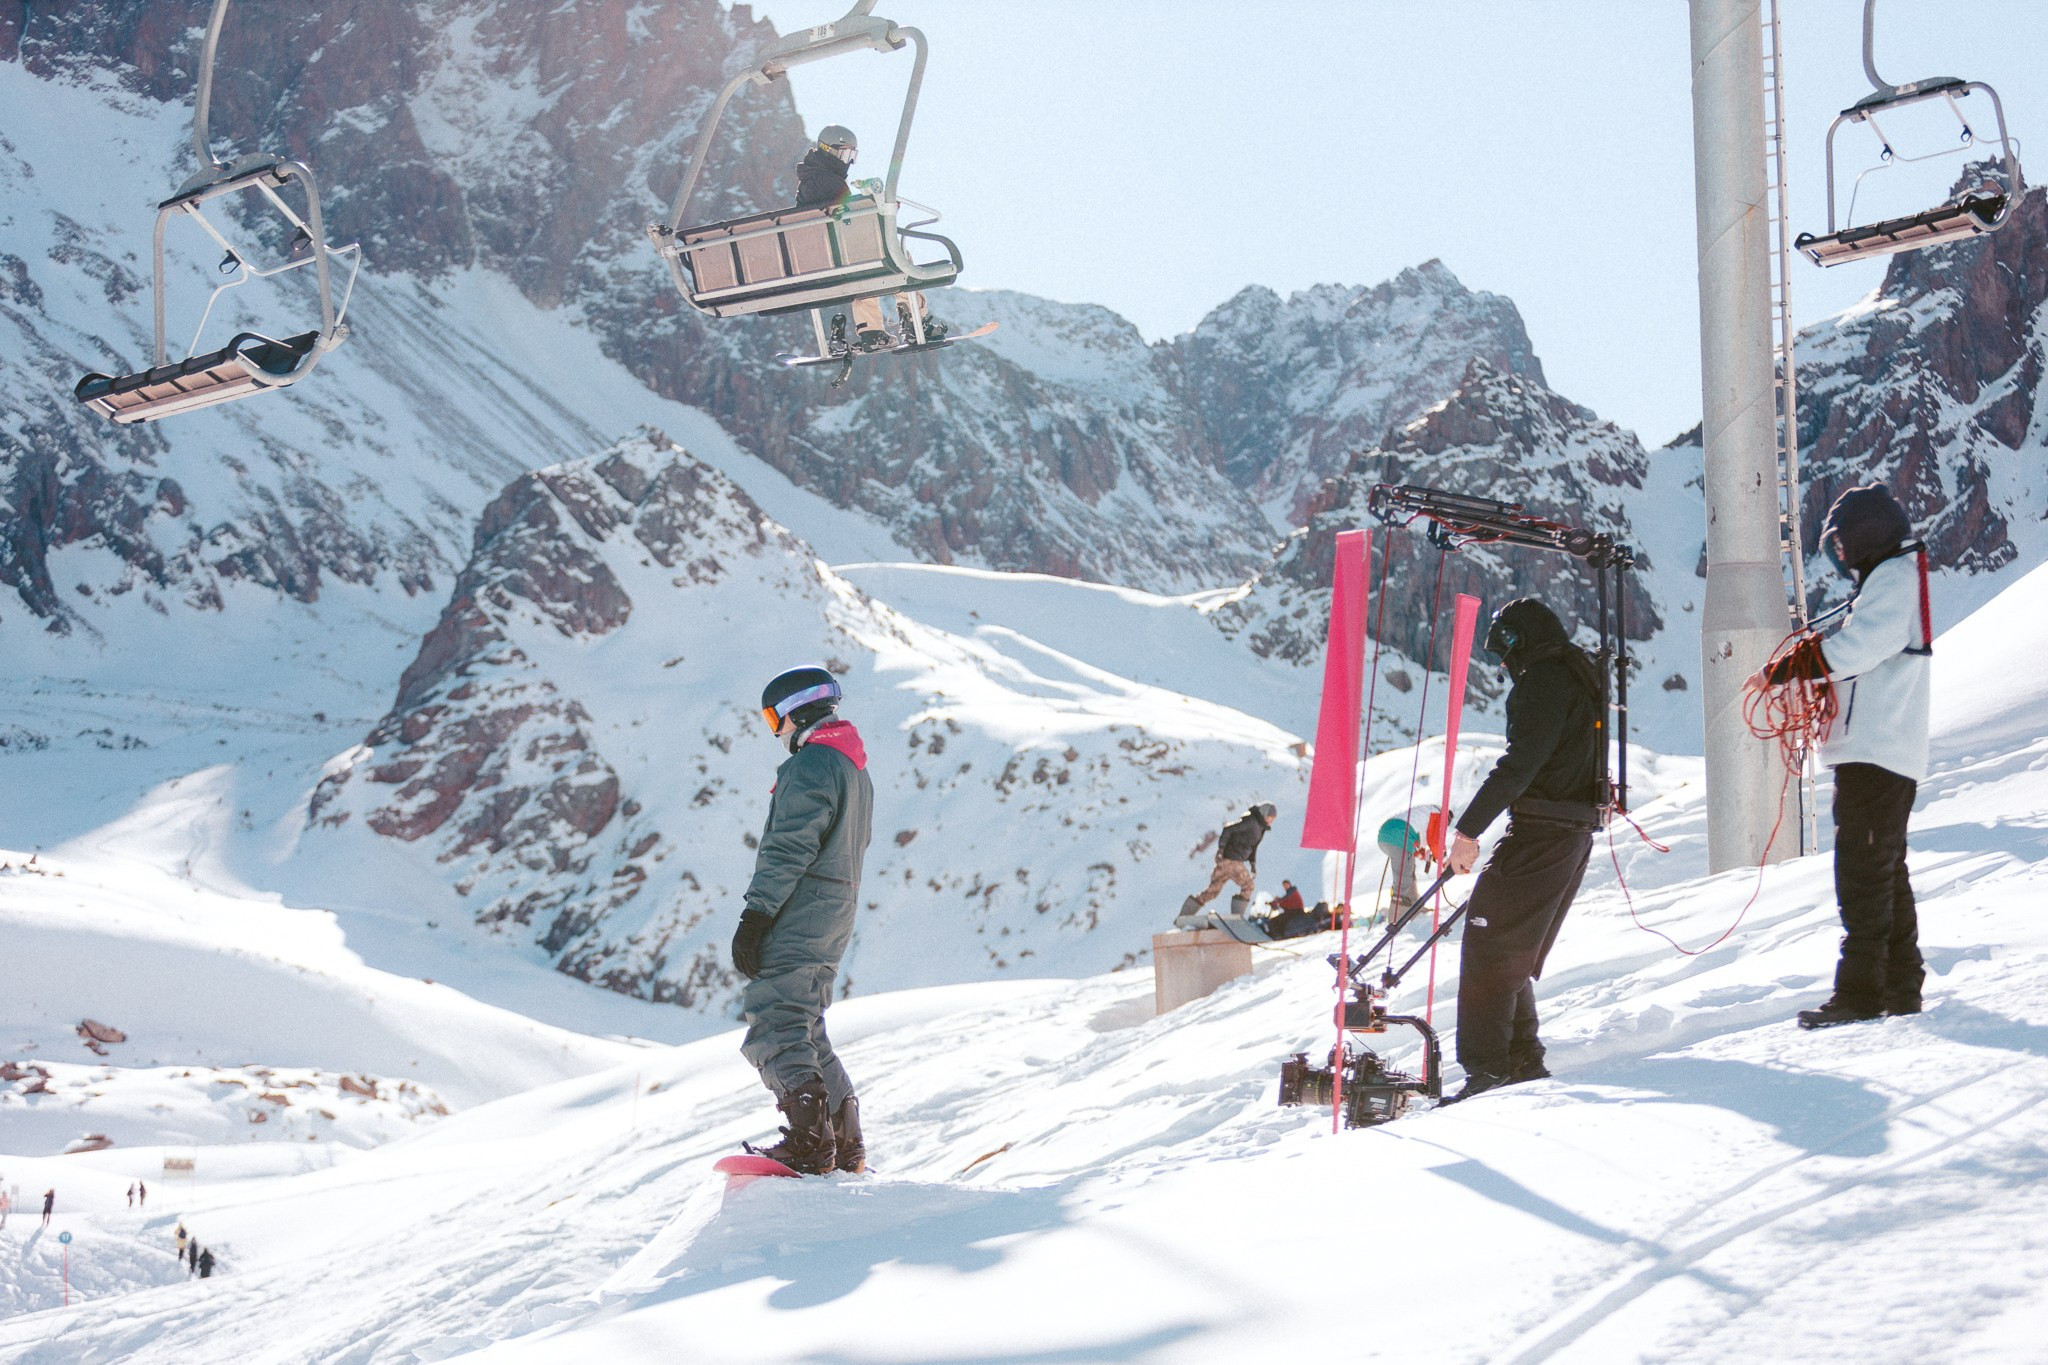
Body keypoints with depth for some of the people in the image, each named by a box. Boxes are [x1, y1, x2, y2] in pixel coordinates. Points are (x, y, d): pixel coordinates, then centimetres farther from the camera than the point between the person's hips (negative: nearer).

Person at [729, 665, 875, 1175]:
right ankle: (845, 1147, 17)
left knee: (773, 1027, -11)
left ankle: (810, 1143, -18)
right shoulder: (856, 770, 21)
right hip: (835, 918, 10)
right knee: (803, 1031, 16)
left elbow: (789, 849, -20)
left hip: (798, 916, -10)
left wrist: (755, 916, -20)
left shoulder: (810, 764, -12)